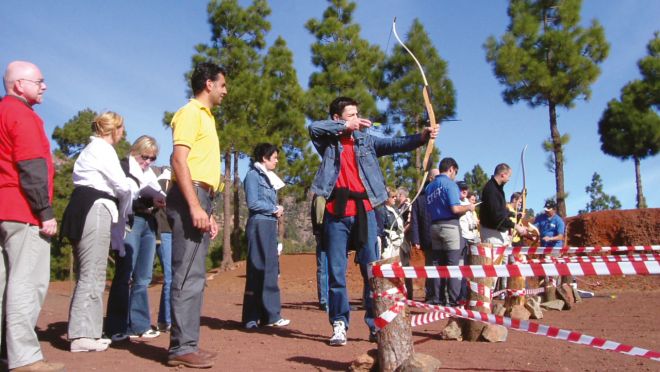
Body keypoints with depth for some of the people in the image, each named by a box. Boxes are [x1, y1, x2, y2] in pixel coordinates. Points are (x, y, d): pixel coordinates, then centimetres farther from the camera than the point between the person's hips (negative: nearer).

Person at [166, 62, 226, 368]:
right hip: (190, 197, -10)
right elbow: (179, 160, -15)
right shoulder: (191, 112, -4)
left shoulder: (205, 117, 25)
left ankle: (187, 344, 17)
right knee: (188, 274, -9)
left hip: (200, 198, 10)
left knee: (195, 275, 10)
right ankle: (182, 347, -3)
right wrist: (194, 206, -24)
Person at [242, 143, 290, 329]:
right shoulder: (253, 175, -5)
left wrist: (278, 209, 1)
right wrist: (275, 209, -5)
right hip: (259, 225, -9)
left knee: (270, 270, 8)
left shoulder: (268, 177, 20)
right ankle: (270, 315, -3)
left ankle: (267, 315, 14)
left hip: (270, 225, 9)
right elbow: (253, 203, -14)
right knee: (259, 271, -6)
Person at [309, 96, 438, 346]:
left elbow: (394, 144, 0)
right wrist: (346, 126, -11)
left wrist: (422, 137, -16)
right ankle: (339, 324, 14)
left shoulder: (365, 140, 13)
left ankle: (377, 324, 13)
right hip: (336, 214, -2)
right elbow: (313, 128, -12)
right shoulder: (328, 141, 8)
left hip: (363, 211, 2)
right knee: (336, 272, 4)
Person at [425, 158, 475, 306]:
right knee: (453, 265, -4)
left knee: (440, 265, 11)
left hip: (434, 226, 7)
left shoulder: (429, 187, 14)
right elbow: (455, 209, -17)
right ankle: (453, 300, -4)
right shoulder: (449, 183, -9)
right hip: (449, 226, -7)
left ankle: (440, 299, 14)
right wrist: (468, 207, 2)